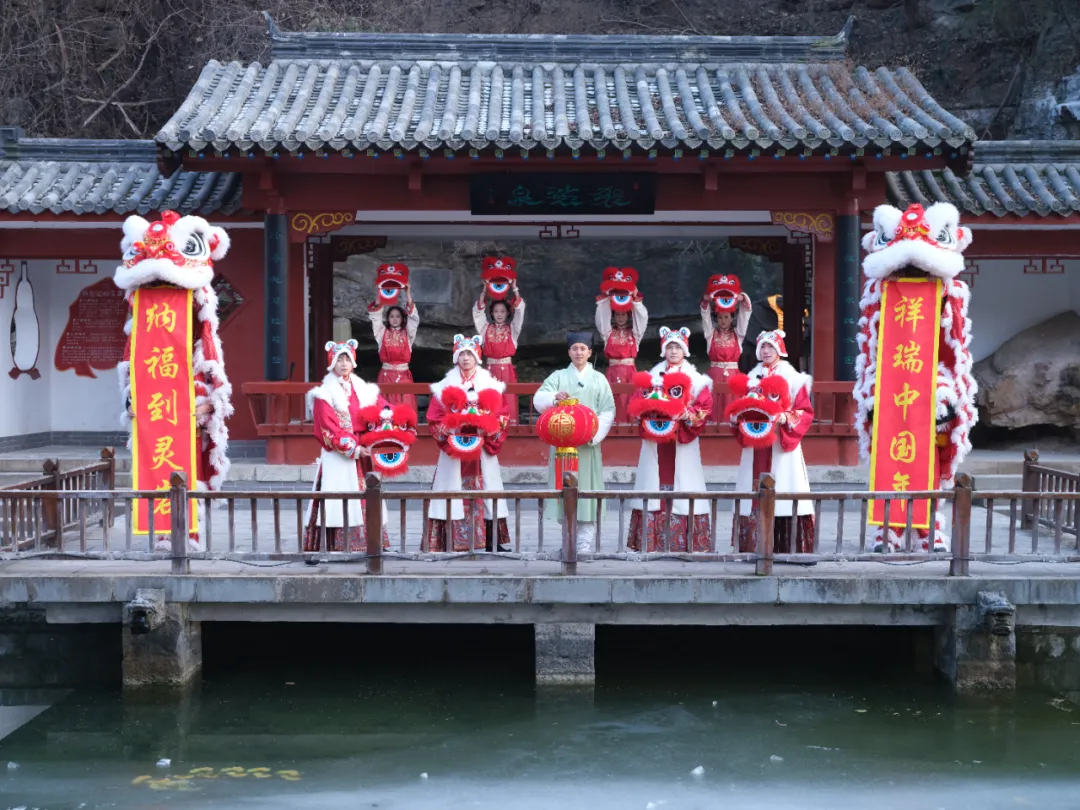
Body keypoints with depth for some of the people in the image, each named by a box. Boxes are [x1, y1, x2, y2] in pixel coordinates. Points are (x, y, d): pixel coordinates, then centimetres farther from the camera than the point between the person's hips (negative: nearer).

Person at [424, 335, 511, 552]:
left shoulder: (491, 386, 11)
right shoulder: (445, 387, 8)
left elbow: (501, 418, 6)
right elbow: (434, 420, 3)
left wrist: (490, 432, -11)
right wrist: (447, 432, -13)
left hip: (482, 451, 1)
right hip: (453, 451, 0)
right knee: (455, 492, -6)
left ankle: (493, 541, 0)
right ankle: (453, 542, -6)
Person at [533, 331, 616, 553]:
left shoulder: (599, 379, 9)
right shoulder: (558, 377, 10)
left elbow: (608, 411, 2)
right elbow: (539, 399, -4)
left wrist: (595, 434, -12)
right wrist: (554, 398, -26)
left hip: (588, 444, -1)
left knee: (587, 489, -5)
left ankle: (585, 544, -4)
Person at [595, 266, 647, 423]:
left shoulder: (634, 333, 11)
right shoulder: (608, 333, 11)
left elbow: (642, 317, 1)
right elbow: (601, 318, 3)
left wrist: (636, 298, -3)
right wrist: (604, 299, 0)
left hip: (630, 371, 0)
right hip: (613, 371, 0)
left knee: (631, 400, -4)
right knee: (614, 401, -6)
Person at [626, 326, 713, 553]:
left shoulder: (696, 379, 7)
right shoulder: (652, 376, 13)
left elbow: (705, 407, -2)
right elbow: (637, 404, 7)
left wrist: (687, 415, -18)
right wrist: (650, 410, -12)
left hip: (682, 442, -2)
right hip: (656, 439, 2)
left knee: (682, 486, -5)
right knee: (656, 484, -2)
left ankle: (683, 542, -3)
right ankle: (652, 542, -1)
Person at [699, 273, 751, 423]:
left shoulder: (737, 334, 10)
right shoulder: (711, 333, 9)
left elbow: (744, 315, 1)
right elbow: (705, 315, 1)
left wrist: (743, 300, -14)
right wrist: (706, 301, -14)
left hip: (732, 373, 0)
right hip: (715, 373, 0)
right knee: (715, 403, -3)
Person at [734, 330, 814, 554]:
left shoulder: (793, 378, 3)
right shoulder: (752, 377, 15)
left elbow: (805, 412, -3)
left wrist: (786, 419, -19)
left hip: (782, 445, -3)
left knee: (783, 492, -9)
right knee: (756, 492, -1)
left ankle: (786, 547, -8)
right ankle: (755, 546, 0)